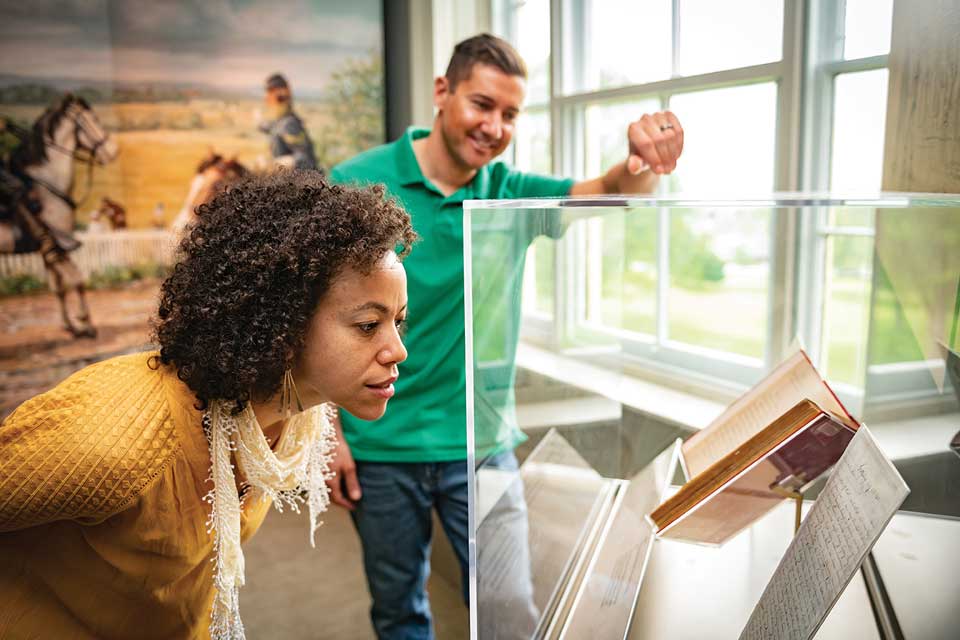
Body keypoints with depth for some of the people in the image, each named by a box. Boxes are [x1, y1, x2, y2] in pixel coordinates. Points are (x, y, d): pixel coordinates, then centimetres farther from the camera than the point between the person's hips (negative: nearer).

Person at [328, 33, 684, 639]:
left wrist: (643, 163, -37)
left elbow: (605, 193, -14)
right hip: (379, 446, -1)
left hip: (478, 441, 2)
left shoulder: (508, 191, -2)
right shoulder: (356, 185, -10)